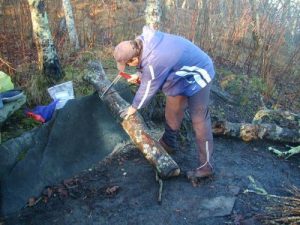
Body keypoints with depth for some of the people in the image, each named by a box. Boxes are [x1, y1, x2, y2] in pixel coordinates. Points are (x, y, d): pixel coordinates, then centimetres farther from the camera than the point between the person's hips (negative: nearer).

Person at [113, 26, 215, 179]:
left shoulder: (154, 62, -37)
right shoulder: (143, 40, -12)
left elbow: (148, 89, -21)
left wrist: (134, 107, -6)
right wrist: (139, 74, 9)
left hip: (197, 77, -9)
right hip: (184, 75, 9)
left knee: (199, 121, -7)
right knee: (172, 112, 17)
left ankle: (206, 166, 1)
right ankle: (169, 143, 36)